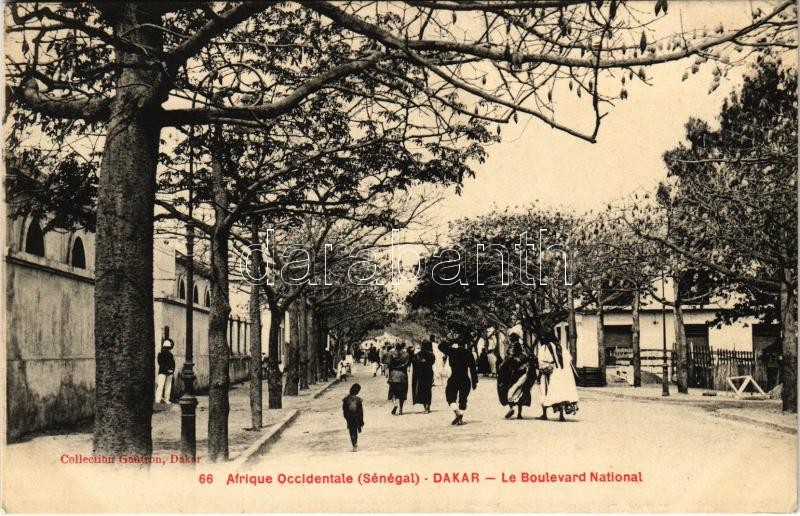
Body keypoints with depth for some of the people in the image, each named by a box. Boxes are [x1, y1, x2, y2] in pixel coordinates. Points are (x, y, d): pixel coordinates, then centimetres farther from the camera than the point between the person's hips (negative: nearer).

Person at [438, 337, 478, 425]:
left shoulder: (452, 351, -2)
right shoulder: (468, 353, 1)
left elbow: (441, 346, 14)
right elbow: (473, 369, 1)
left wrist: (452, 344, 19)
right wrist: (474, 382, 6)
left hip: (454, 380, -1)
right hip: (465, 380, 1)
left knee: (450, 397, 8)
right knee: (463, 399, 12)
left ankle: (457, 414, -16)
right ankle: (460, 419, 7)